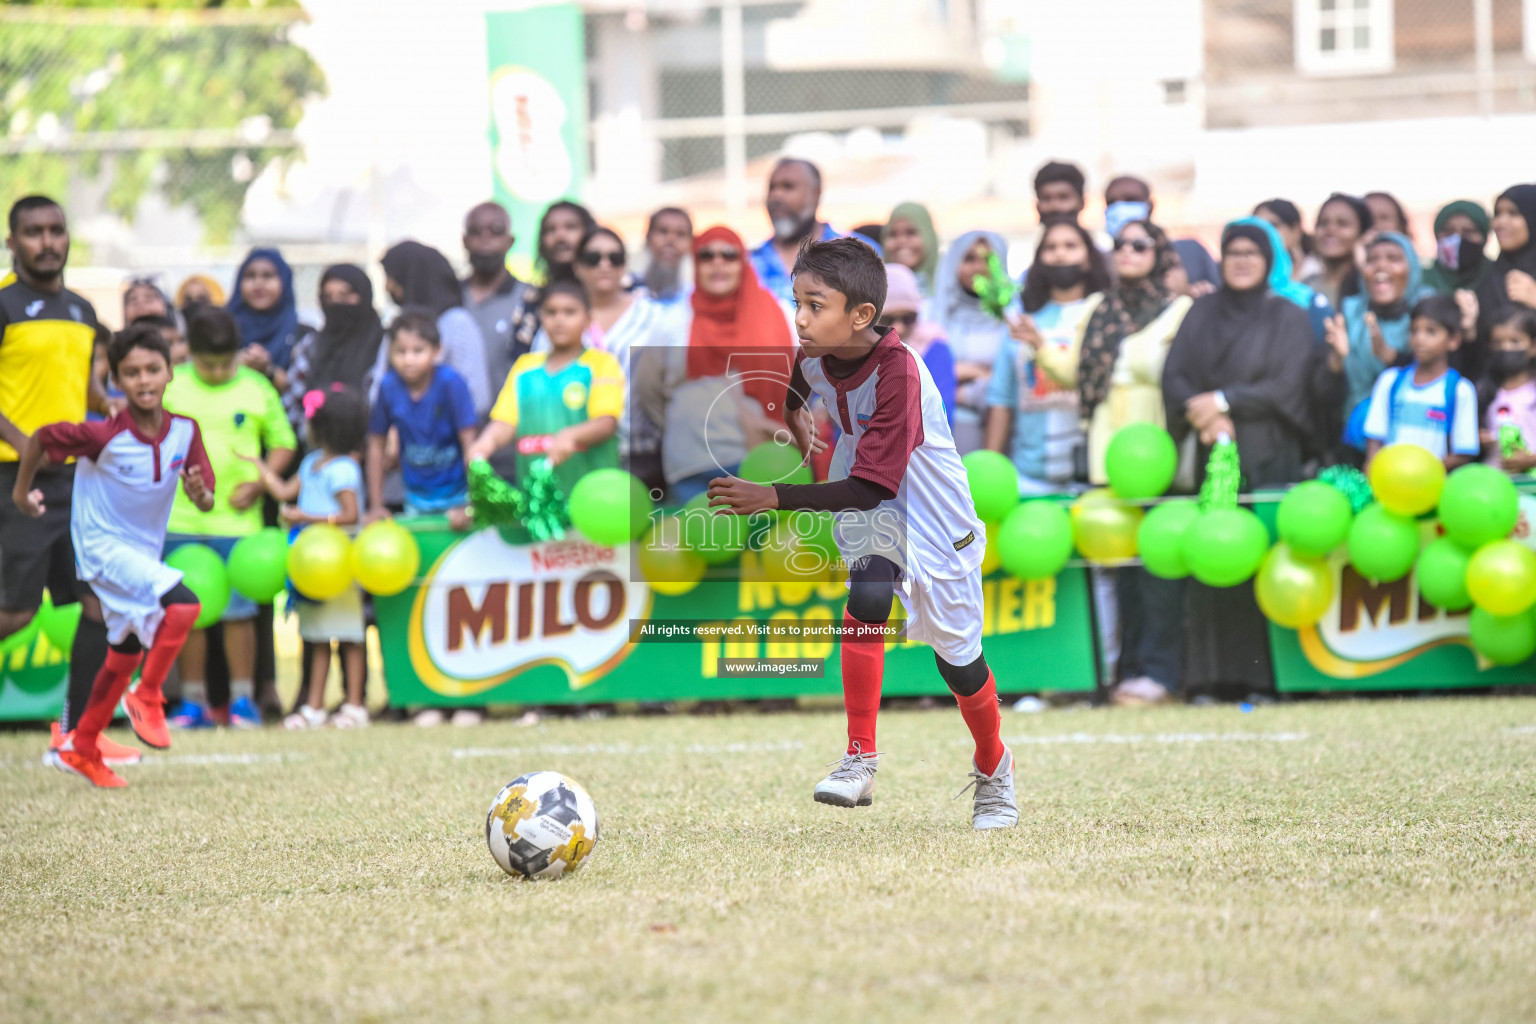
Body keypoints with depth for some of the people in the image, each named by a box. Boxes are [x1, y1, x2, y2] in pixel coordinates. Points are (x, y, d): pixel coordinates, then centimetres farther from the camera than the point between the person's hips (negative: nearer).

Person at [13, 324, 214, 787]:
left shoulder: (185, 431, -9)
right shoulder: (104, 437, -23)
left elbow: (206, 500, -3)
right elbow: (42, 438, -9)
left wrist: (200, 492, -26)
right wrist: (22, 489, 4)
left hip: (144, 553, 7)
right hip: (103, 546, -7)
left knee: (126, 654, 18)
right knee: (182, 605, -28)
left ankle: (80, 749, 35)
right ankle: (147, 696, -8)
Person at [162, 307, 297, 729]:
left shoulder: (258, 388, 3)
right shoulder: (170, 386, 4)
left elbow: (283, 444, 8)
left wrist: (258, 482, -6)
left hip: (236, 518, -1)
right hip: (180, 519, 1)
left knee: (238, 611, -1)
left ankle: (243, 700, 8)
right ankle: (193, 702, 13)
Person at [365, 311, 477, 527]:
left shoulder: (450, 383, -19)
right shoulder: (389, 387, -10)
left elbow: (469, 443, -18)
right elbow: (376, 444, 1)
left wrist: (470, 506, -21)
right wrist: (376, 506, 2)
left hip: (456, 494, -3)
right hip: (416, 499, 3)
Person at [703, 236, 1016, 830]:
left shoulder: (897, 373, -34)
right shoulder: (812, 361, -13)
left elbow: (869, 489, -35)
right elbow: (792, 394, 18)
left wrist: (774, 498, -36)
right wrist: (798, 427, 5)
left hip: (932, 519, -4)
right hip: (866, 509, 4)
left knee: (957, 658, 7)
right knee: (867, 596, -26)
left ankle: (993, 770, 35)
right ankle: (861, 760, -22)